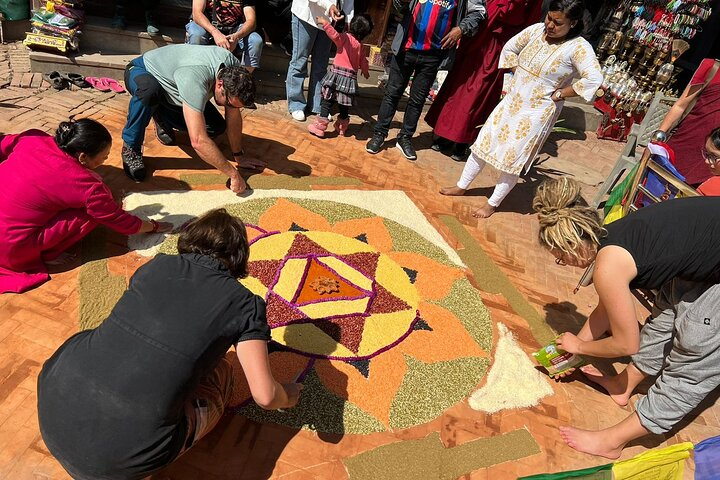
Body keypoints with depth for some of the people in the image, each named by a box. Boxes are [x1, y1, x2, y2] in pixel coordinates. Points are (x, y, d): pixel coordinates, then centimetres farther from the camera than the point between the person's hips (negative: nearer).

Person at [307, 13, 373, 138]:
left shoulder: (345, 38, -5)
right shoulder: (360, 45, 11)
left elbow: (335, 35, -25)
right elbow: (363, 61, 21)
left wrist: (325, 23, -24)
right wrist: (365, 72, 39)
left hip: (338, 74, -5)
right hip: (351, 77, 5)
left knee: (327, 100, -3)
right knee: (344, 105, 15)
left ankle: (320, 126, -6)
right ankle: (342, 128, 24)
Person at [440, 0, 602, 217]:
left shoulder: (578, 47, -17)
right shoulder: (536, 30, -2)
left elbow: (594, 79, -27)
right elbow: (510, 48, 13)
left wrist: (559, 94, -20)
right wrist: (519, 75, 4)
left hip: (536, 113, -6)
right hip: (511, 102, 6)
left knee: (513, 160, 3)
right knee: (484, 142, 10)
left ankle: (492, 204, 20)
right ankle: (461, 186, 27)